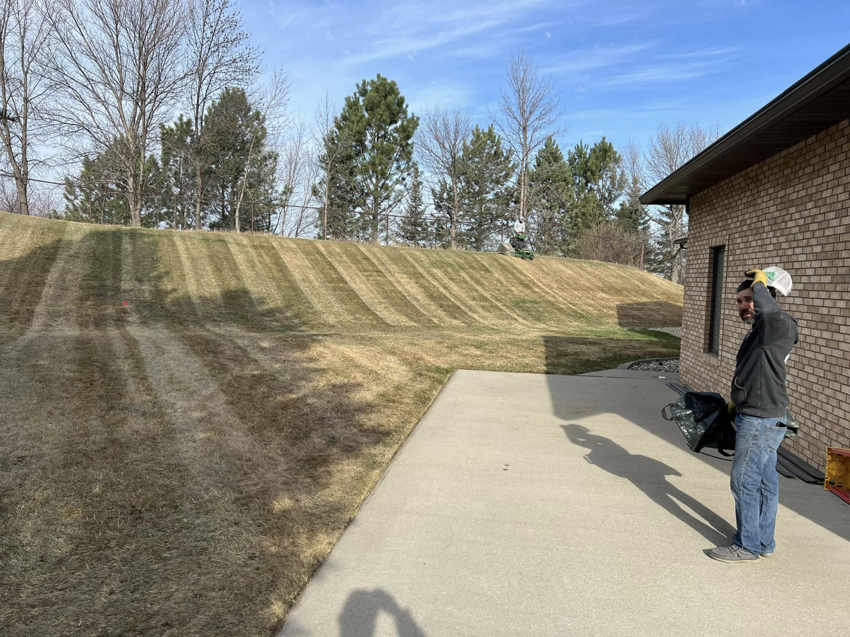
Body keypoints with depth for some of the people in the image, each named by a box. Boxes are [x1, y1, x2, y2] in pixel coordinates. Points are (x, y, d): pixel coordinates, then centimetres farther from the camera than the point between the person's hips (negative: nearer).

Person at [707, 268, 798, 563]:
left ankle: (748, 547, 11)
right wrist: (737, 402, 33)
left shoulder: (781, 326, -16)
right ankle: (764, 542, 29)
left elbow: (766, 308, -40)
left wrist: (759, 282, -20)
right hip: (762, 419, 10)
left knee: (745, 481, -1)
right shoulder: (760, 332, 14)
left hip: (760, 422, -10)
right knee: (765, 482, 17)